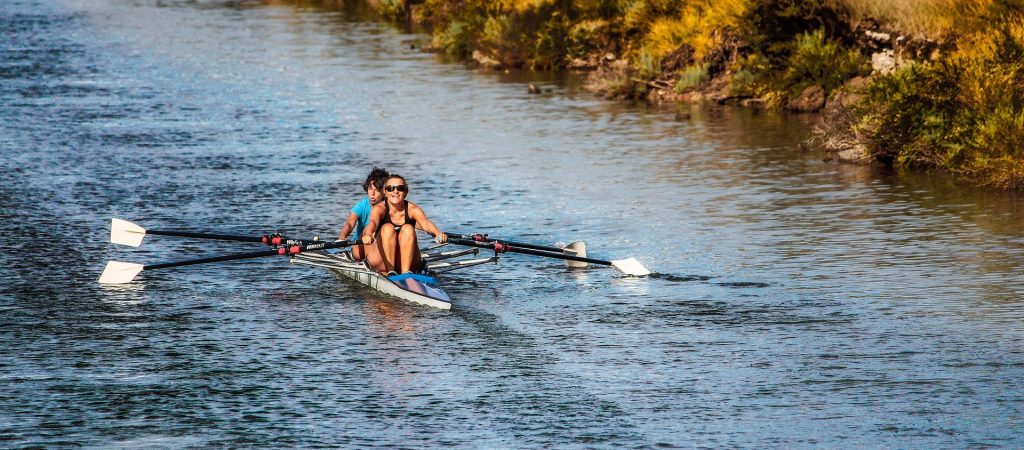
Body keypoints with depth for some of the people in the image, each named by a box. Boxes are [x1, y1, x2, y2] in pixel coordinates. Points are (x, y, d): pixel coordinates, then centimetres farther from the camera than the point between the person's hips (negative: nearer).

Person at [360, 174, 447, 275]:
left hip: (407, 261, 1)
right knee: (388, 228, -25)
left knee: (408, 229, -24)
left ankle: (406, 272, -34)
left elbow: (425, 223, -24)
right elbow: (373, 222, -30)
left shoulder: (413, 209, -4)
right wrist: (368, 235, -54)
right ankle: (390, 271, -33)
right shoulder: (379, 209, -7)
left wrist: (438, 234, -47)